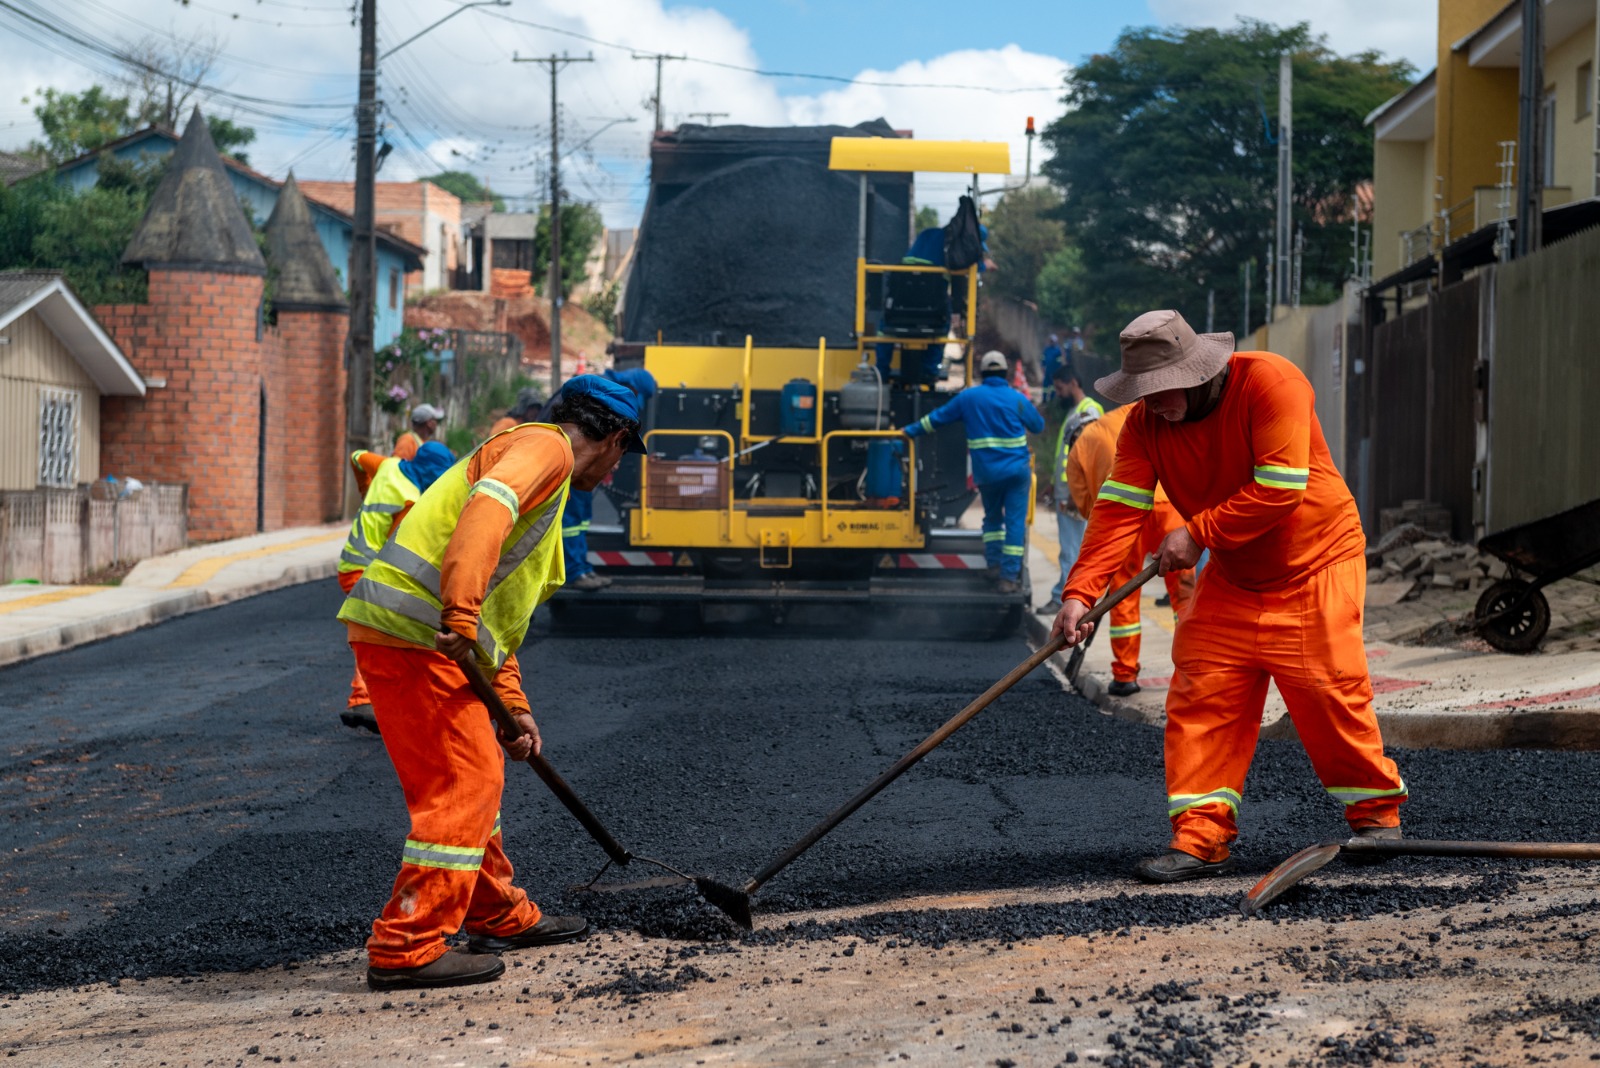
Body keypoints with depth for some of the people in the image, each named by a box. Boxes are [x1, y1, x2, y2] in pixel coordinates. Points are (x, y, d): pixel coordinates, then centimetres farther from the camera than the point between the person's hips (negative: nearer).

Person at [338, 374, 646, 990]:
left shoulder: (546, 471, 30)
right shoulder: (546, 446, -1)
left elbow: (501, 616, 31)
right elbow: (488, 507, -23)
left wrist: (511, 705, 24)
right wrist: (462, 611, -34)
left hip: (396, 636, 10)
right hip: (415, 633, -10)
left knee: (475, 776, 20)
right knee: (464, 783, -8)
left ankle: (498, 916, 34)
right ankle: (405, 950, -7)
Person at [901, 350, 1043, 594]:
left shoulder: (969, 397, 2)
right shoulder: (1018, 399, 0)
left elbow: (937, 417, 11)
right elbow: (1038, 425, 13)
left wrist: (910, 431, 23)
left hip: (986, 472, 2)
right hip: (1017, 470, -2)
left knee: (992, 517, 23)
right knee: (1015, 522, 0)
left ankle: (994, 563, 19)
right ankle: (1009, 577, -5)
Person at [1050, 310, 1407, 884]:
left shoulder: (1271, 381, -23)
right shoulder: (1145, 421, -7)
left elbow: (1280, 490, -28)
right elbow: (1119, 508, -14)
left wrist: (1198, 534, -26)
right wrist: (1080, 593, -26)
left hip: (1315, 566, -5)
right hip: (1230, 578, 5)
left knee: (1330, 691, -8)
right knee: (1201, 696, -5)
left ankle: (1377, 812, 13)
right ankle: (1202, 837, -3)